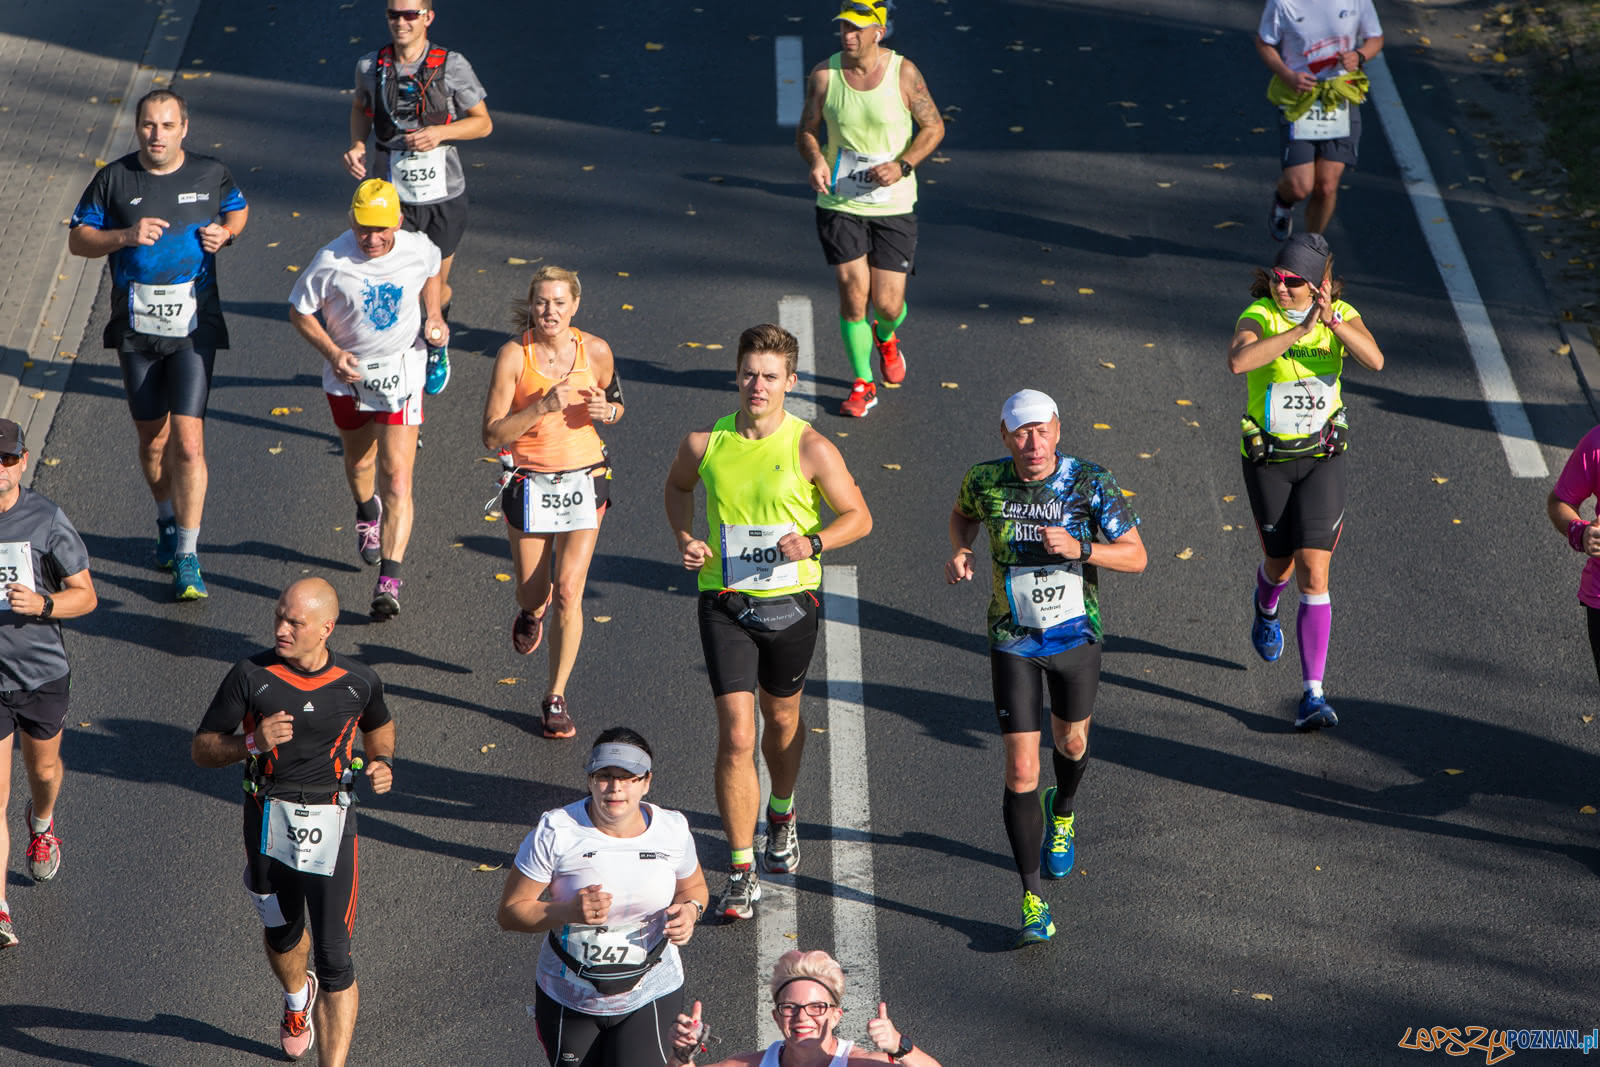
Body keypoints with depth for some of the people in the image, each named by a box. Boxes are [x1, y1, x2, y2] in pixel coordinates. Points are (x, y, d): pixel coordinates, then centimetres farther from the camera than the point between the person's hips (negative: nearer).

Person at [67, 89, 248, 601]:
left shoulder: (211, 174, 2)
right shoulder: (114, 179, -1)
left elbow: (238, 209, 21)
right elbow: (77, 239, 4)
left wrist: (224, 233, -2)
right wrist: (125, 236, -15)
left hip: (194, 325, -2)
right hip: (136, 328, 2)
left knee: (188, 441, -12)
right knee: (152, 440, 12)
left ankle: (187, 557, -7)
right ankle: (168, 520, 39)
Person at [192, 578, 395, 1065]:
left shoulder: (358, 682, -4)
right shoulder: (251, 676, -9)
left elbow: (379, 725, 19)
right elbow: (202, 748, -4)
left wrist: (382, 762, -2)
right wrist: (252, 742, -22)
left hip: (329, 823, -1)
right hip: (268, 821, 1)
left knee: (334, 960, -8)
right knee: (282, 932, 23)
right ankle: (297, 998, 57)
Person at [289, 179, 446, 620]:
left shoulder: (419, 250, -12)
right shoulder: (331, 261, -20)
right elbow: (299, 311, -8)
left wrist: (434, 313, -1)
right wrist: (333, 353, -20)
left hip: (400, 372, -1)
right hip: (348, 373, 1)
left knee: (397, 475, -12)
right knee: (359, 459, 24)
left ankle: (389, 580, -16)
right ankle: (367, 511, 61)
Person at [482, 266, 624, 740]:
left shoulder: (595, 351, -6)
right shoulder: (514, 355, -13)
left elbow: (614, 403, 12)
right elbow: (492, 435, -14)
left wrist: (605, 411, -12)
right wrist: (544, 406, -26)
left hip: (583, 480, 0)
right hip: (529, 482, 0)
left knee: (568, 591, -8)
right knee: (531, 592, 10)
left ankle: (556, 697, 6)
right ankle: (531, 613, 50)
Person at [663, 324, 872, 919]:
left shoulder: (811, 449, -10)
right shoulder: (705, 443, -5)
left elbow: (858, 517, -2)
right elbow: (678, 486, 18)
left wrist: (813, 542, -20)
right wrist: (685, 539, 0)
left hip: (790, 603, 0)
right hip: (725, 604, 0)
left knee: (782, 719, 20)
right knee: (736, 736, -9)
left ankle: (782, 815, 50)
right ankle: (742, 872, -4)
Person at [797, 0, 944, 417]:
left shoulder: (903, 73, -9)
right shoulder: (824, 75, -6)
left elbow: (933, 126, 1)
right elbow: (807, 130, 6)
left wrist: (903, 165, -15)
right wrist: (815, 159, -16)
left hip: (893, 206, -1)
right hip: (839, 205, 1)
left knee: (888, 304, 0)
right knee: (853, 295, -6)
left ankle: (886, 337, 38)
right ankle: (863, 385, 11)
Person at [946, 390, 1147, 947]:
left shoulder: (1091, 482, -17)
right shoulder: (985, 481, -12)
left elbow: (1136, 556, -12)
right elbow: (963, 512, 12)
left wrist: (1080, 548, -29)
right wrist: (959, 551, -9)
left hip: (1076, 634, 1)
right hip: (1012, 642, -1)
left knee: (1071, 742, 23)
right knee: (1021, 769, -8)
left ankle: (1062, 816, 59)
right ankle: (1033, 900, -3)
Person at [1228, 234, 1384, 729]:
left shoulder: (1342, 316, -7)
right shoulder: (1259, 316, -15)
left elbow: (1374, 359, -26)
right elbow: (1238, 361, -36)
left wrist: (1333, 322, -40)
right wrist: (1300, 331, -41)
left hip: (1322, 457, 0)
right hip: (1267, 459, 0)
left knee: (1314, 574, -9)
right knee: (1281, 564, 15)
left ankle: (1313, 693, -6)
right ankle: (1265, 605, 55)